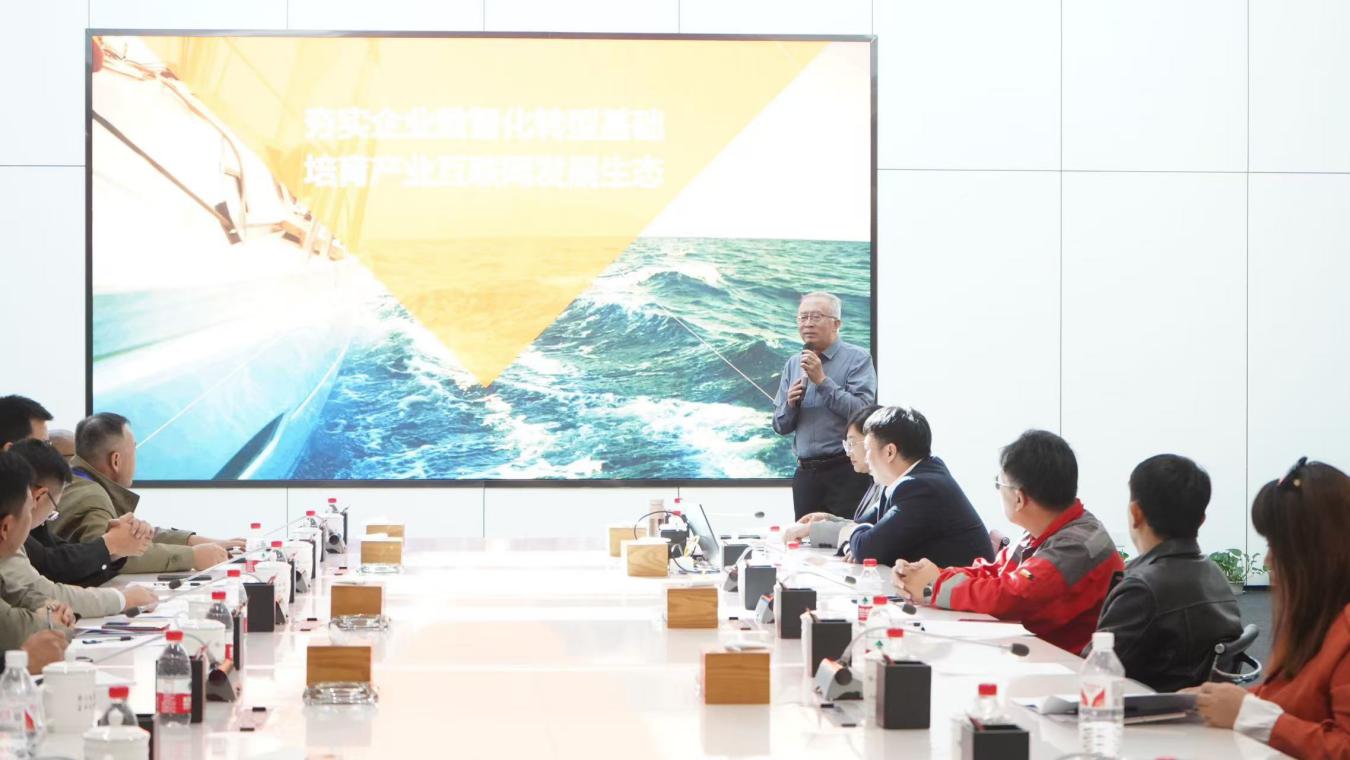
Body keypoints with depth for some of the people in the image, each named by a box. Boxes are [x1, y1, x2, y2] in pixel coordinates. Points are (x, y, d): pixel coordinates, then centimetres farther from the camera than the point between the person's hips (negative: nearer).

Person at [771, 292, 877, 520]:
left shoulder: (857, 359, -2)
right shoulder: (793, 365, 14)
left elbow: (862, 411, -15)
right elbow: (780, 427, 16)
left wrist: (822, 380, -15)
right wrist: (791, 403, -4)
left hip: (846, 473, -5)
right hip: (806, 474, 5)